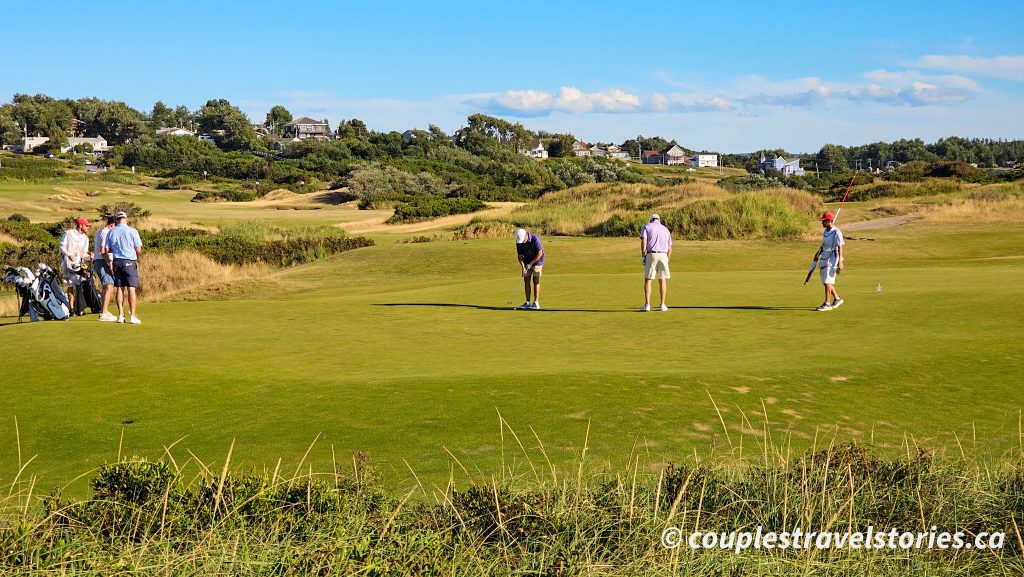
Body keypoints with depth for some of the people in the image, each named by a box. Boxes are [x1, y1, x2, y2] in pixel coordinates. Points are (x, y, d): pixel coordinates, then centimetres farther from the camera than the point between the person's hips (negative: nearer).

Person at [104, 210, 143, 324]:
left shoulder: (111, 233, 6)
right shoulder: (132, 231, -6)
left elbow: (107, 250, 7)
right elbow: (138, 250, -6)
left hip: (117, 262, 4)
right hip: (130, 262, -4)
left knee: (119, 289, 8)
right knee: (131, 289, -4)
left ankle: (121, 315, 7)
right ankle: (133, 316, -6)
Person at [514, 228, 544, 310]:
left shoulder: (535, 238, -26)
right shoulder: (518, 242, -11)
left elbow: (540, 253, -23)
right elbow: (520, 255, -5)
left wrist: (530, 263, -21)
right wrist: (523, 267, -17)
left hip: (537, 261, -5)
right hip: (527, 262, 5)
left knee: (536, 281, -9)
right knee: (526, 281, 0)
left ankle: (536, 303, -7)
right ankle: (528, 302, 6)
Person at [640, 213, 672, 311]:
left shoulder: (646, 227, 7)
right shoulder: (666, 230, 18)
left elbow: (643, 242, -8)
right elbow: (669, 249, 15)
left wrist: (643, 256, -2)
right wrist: (666, 261, 25)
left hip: (651, 255, -3)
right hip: (663, 255, 3)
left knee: (648, 280, 2)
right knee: (662, 280, 12)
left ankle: (647, 305, -5)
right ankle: (663, 305, 12)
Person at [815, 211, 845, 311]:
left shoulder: (836, 232, -14)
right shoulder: (825, 232, 11)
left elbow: (840, 247, -16)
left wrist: (840, 261, -21)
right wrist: (818, 254, 24)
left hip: (832, 259, -9)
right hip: (824, 258, 9)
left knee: (827, 281, -11)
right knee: (826, 282, 13)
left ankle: (827, 303, -8)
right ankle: (837, 299, 29)